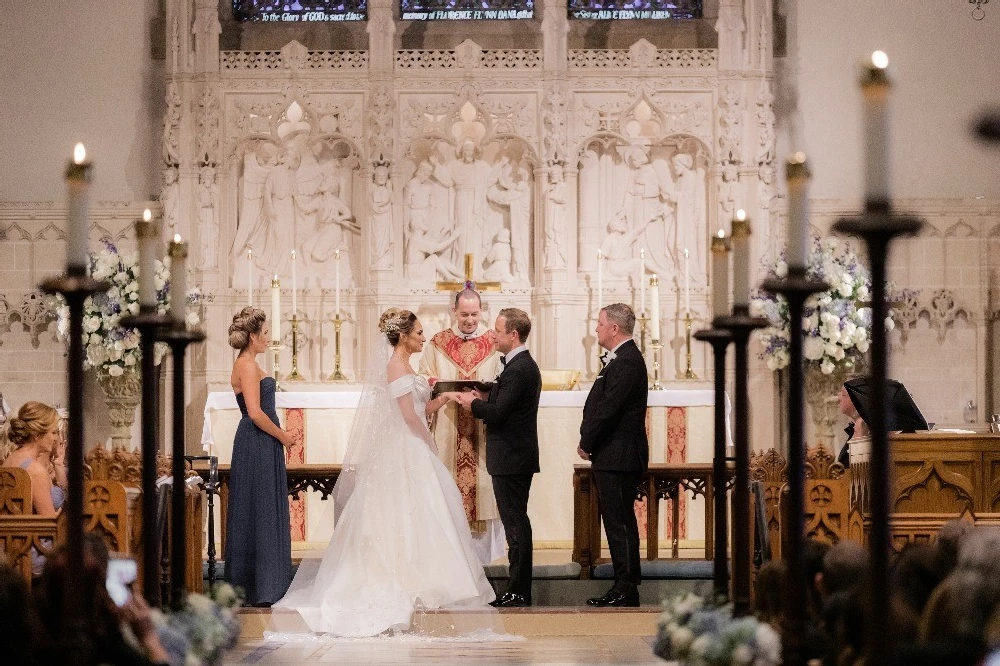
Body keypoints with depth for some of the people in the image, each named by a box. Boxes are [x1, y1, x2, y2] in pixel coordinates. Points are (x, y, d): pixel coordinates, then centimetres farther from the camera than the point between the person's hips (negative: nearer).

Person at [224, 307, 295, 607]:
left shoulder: (247, 364, 16)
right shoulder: (248, 366, -16)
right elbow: (255, 413, -23)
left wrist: (279, 436, 15)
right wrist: (282, 435, -12)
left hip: (260, 446, 10)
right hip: (258, 446, -10)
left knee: (265, 512, 13)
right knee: (260, 512, -6)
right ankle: (261, 587, -2)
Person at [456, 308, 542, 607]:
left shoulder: (518, 370, -18)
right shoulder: (524, 365, 15)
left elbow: (497, 413, -22)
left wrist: (473, 404, -6)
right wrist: (483, 401, 7)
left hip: (511, 459, -11)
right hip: (517, 457, 11)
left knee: (515, 523, -6)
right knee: (517, 523, 13)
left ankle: (519, 592, -3)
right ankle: (520, 590, 17)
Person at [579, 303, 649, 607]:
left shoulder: (627, 362, -16)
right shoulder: (622, 359, 18)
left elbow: (607, 409, -20)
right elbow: (602, 406, 18)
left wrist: (586, 443, -9)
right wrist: (590, 442, 8)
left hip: (618, 457, -11)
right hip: (612, 458, 11)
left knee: (620, 522, -7)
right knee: (616, 522, 12)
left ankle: (626, 590, -5)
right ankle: (624, 586, 16)